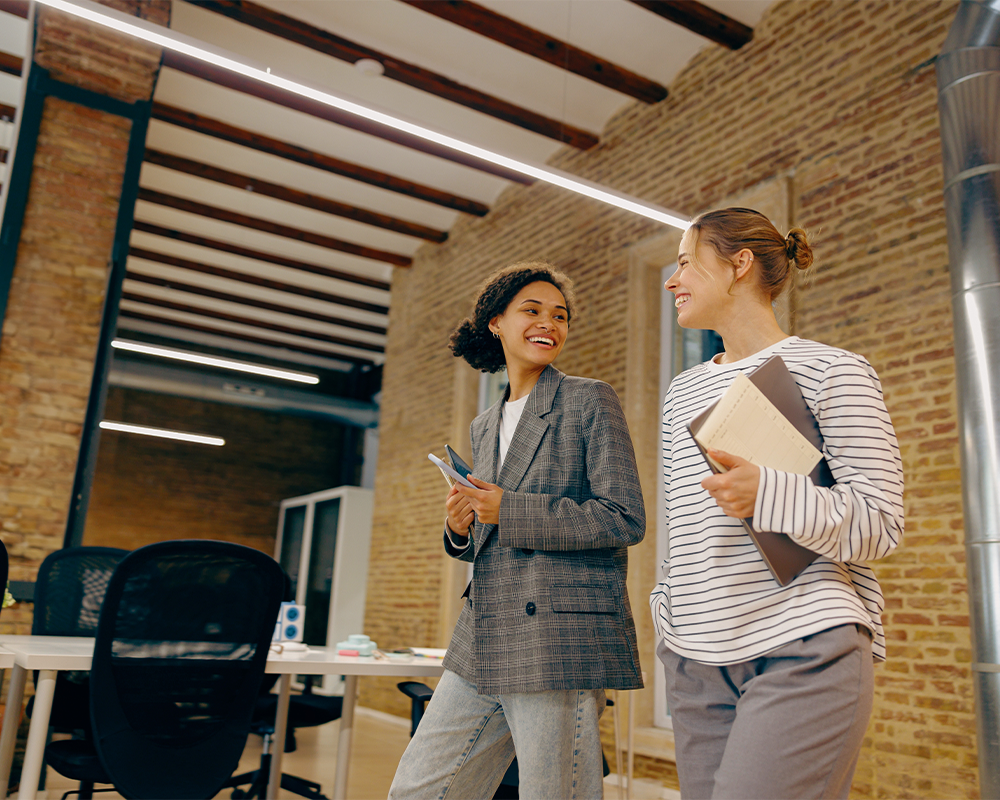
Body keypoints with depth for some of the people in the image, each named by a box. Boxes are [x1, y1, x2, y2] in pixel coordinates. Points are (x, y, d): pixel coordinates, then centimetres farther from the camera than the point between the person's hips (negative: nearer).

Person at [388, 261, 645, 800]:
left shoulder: (590, 401, -1)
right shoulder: (484, 428, 18)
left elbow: (624, 518, -10)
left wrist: (508, 511, -13)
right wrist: (461, 529, 0)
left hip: (561, 637, -6)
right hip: (483, 645, 7)